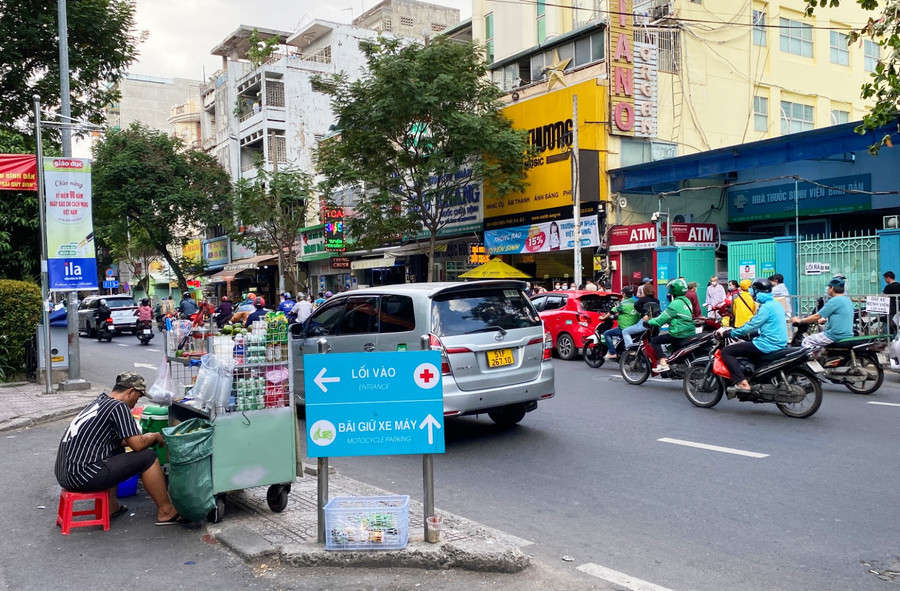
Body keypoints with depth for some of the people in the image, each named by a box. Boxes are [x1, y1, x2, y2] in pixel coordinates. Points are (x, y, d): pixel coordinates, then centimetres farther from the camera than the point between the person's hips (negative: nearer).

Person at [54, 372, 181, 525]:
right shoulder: (119, 407, -9)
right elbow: (138, 445, -11)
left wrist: (146, 437, 22)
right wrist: (154, 437, 8)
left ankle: (111, 506, 24)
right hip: (81, 477, -10)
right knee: (148, 457, -5)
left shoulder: (100, 401, 17)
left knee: (117, 449, 30)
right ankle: (166, 512, 4)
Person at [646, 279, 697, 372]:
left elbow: (664, 318, -14)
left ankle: (663, 364, -17)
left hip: (680, 335, -9)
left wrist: (650, 322, -4)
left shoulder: (676, 303, -16)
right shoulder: (686, 300, 13)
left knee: (654, 341, -7)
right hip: (690, 332, 9)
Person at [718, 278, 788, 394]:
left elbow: (751, 326, -18)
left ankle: (742, 383, -22)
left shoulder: (767, 307, -16)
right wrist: (734, 329, 21)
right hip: (777, 343, 10)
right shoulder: (774, 303, 14)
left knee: (726, 352, -10)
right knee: (740, 345, 31)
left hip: (767, 345, -10)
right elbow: (754, 322, 22)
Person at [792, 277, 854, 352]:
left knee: (806, 341, 1)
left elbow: (817, 316, -12)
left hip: (836, 336, -10)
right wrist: (824, 320, 38)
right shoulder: (848, 300, 13)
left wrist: (800, 321, -1)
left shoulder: (834, 301, -15)